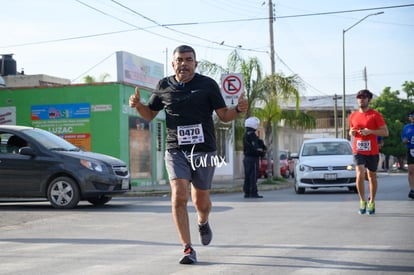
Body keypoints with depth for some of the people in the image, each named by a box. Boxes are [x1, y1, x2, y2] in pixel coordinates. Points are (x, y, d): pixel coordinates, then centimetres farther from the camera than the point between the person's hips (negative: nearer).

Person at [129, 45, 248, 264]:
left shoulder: (208, 84, 1)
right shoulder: (164, 86, 7)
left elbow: (224, 115, 4)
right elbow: (150, 114, 17)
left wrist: (239, 109, -17)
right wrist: (138, 105, -3)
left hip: (204, 150, -1)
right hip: (176, 151, 1)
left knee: (201, 200, 9)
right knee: (179, 197, -16)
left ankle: (203, 223, 46)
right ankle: (188, 249, -9)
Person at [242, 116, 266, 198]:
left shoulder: (245, 135, 17)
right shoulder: (252, 135, -15)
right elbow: (254, 148, -21)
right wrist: (262, 152, -8)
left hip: (246, 158, 10)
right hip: (253, 158, -10)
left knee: (247, 176, 10)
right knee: (253, 176, -8)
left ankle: (247, 192, 11)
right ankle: (253, 193, -9)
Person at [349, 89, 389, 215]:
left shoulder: (375, 115, -3)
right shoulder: (353, 116, 9)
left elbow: (385, 132, -7)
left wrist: (370, 131, -19)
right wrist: (351, 133, -1)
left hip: (373, 151, -1)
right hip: (358, 151, 1)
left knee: (372, 176, 10)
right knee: (360, 174, -17)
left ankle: (372, 202, 26)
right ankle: (362, 201, -2)